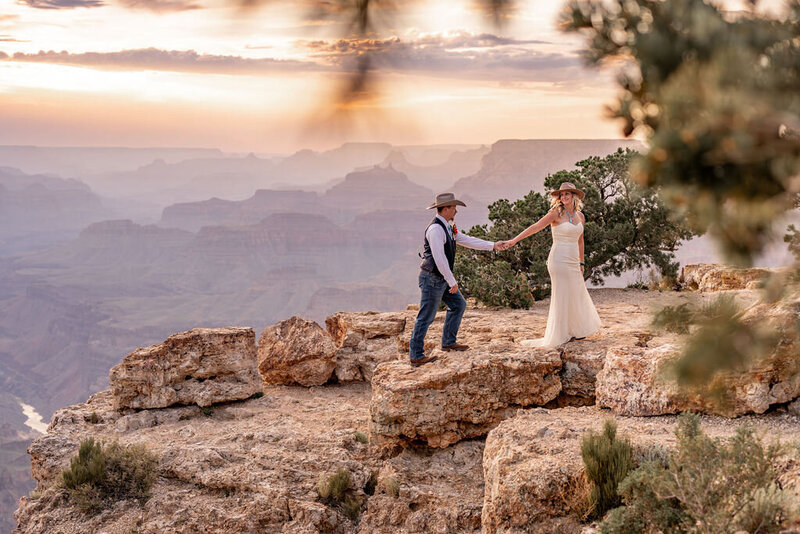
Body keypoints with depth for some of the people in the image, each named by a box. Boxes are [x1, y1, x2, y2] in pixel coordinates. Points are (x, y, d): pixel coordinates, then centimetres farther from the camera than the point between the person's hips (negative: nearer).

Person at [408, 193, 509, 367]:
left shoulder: (448, 227, 11)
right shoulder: (435, 229, -22)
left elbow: (467, 240, 17)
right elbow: (439, 258, -25)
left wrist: (493, 245, 14)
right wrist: (452, 281, -22)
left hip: (442, 278, 10)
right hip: (432, 278, -10)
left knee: (458, 305, 17)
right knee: (426, 317, -5)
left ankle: (448, 342, 26)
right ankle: (416, 356, 2)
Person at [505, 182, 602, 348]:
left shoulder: (580, 216, 11)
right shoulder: (556, 213, -8)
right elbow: (535, 227, -12)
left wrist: (581, 263, 22)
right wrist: (514, 240, -20)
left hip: (573, 263, 7)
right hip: (559, 260, -7)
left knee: (577, 295, 13)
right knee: (562, 297, -4)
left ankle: (575, 331, 27)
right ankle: (558, 336, 4)